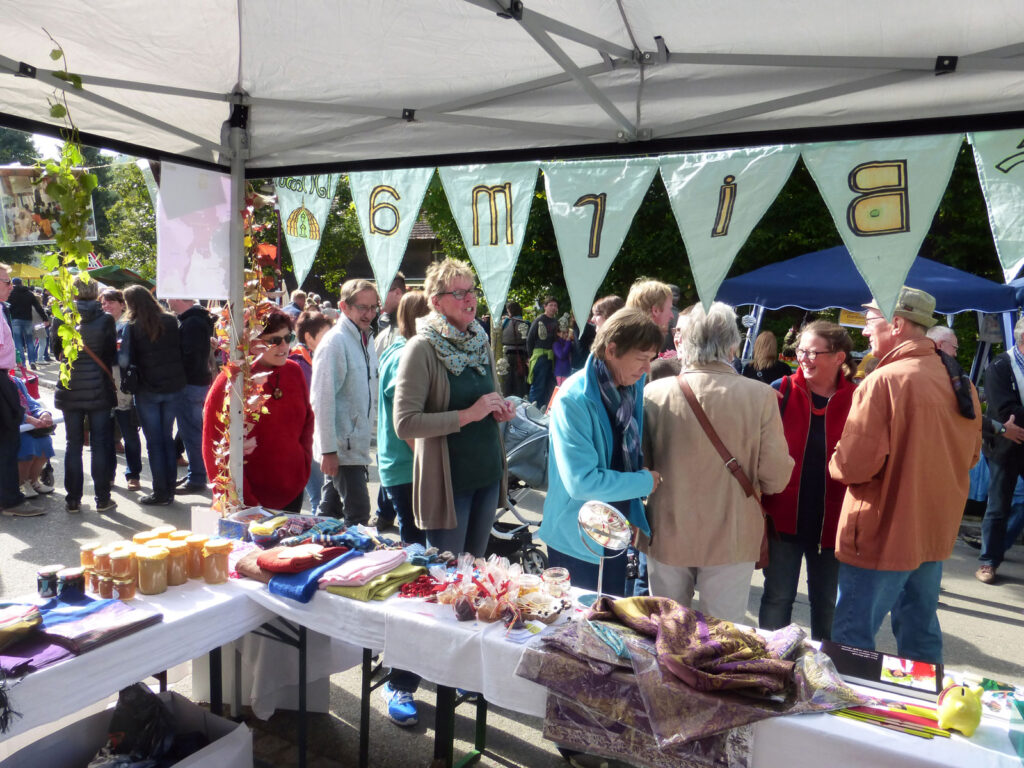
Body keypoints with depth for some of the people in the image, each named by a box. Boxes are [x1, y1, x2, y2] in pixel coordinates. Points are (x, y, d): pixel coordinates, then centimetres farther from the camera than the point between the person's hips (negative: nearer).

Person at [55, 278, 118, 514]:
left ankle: (73, 500, 14)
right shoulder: (105, 320, -8)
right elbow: (112, 355, 0)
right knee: (100, 445, 5)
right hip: (99, 389, -1)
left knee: (74, 445, 9)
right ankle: (102, 499, 10)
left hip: (70, 390, 1)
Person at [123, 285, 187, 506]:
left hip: (148, 389, -3)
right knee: (167, 438, 13)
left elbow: (128, 359, -8)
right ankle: (169, 490, 17)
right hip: (174, 387, 4)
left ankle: (161, 492, 8)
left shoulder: (132, 327, -9)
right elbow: (181, 351, 5)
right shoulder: (171, 321, 1)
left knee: (154, 441, 5)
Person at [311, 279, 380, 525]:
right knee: (358, 512, -7)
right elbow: (322, 399, -18)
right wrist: (328, 450, -20)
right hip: (341, 446, -8)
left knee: (331, 510, 18)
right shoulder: (334, 342, -14)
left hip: (358, 444, 8)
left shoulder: (367, 339, 12)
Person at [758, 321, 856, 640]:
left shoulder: (857, 399, -4)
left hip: (832, 523, 1)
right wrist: (760, 508, -9)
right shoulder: (781, 391, -4)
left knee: (827, 603, 16)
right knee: (777, 598, 11)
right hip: (783, 516, 0)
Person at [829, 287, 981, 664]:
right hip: (936, 532, 8)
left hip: (882, 536, -8)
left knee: (851, 639, 2)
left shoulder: (883, 381, -20)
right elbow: (970, 455, 17)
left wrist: (834, 463, -2)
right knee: (921, 635, 21)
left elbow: (854, 465, -22)